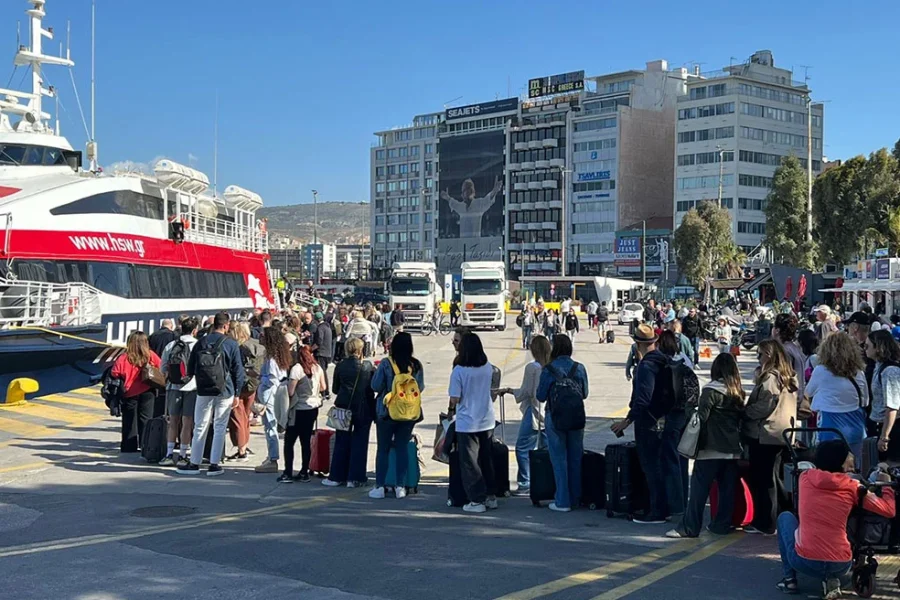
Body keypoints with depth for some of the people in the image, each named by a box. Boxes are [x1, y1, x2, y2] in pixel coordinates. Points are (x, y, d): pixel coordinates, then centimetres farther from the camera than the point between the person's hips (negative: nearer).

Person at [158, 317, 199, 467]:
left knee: (173, 421, 11)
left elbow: (163, 367, 8)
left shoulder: (170, 345, 6)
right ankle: (182, 456, 4)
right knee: (187, 422, 2)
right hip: (191, 387, -3)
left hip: (173, 387, 3)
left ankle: (169, 454, 8)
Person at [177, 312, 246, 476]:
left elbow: (190, 369, 8)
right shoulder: (231, 344, -6)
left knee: (200, 427, 9)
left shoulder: (200, 343, 3)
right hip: (224, 392, -2)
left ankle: (194, 464, 13)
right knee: (220, 428, 4)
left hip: (203, 391, 2)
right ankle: (214, 465, 4)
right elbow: (238, 370, -4)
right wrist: (237, 392, 2)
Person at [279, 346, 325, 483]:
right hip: (313, 408, 6)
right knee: (306, 441, 10)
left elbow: (290, 392, -17)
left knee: (289, 441, 2)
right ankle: (304, 473, 13)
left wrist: (287, 383, 2)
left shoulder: (297, 369, -15)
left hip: (299, 410, -6)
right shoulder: (318, 368, 2)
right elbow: (323, 387, 12)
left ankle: (288, 474, 0)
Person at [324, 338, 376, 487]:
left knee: (342, 443, 10)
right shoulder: (368, 367, -7)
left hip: (344, 408, 1)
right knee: (359, 443, 6)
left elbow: (335, 389, 5)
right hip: (364, 409, -1)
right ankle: (355, 478, 6)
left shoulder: (340, 367, -4)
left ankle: (336, 476, 13)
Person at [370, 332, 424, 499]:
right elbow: (421, 387, 4)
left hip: (387, 412, -2)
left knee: (383, 449, 7)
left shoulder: (386, 364, -14)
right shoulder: (416, 365, -5)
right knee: (402, 448, 9)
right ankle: (400, 486, 9)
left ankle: (379, 486, 8)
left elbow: (376, 386, -9)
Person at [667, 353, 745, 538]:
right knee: (727, 488, 11)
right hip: (733, 449, 6)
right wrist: (738, 442, 14)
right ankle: (722, 524, 15)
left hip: (712, 448, -6)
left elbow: (701, 417, -13)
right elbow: (741, 419, 10)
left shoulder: (712, 391, -10)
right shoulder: (738, 393, 9)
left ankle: (689, 527, -4)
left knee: (699, 488, -4)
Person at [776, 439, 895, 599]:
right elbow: (889, 511, 3)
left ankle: (789, 579, 19)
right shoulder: (852, 487, 0)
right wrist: (886, 485, 20)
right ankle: (831, 579, 7)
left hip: (804, 561, 0)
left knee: (785, 517, 28)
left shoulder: (805, 477, 5)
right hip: (840, 566, 0)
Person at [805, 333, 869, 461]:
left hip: (831, 431, -3)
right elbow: (865, 402, 12)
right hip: (856, 431, 4)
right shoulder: (859, 373, 1)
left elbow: (809, 392, 9)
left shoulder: (821, 371, -10)